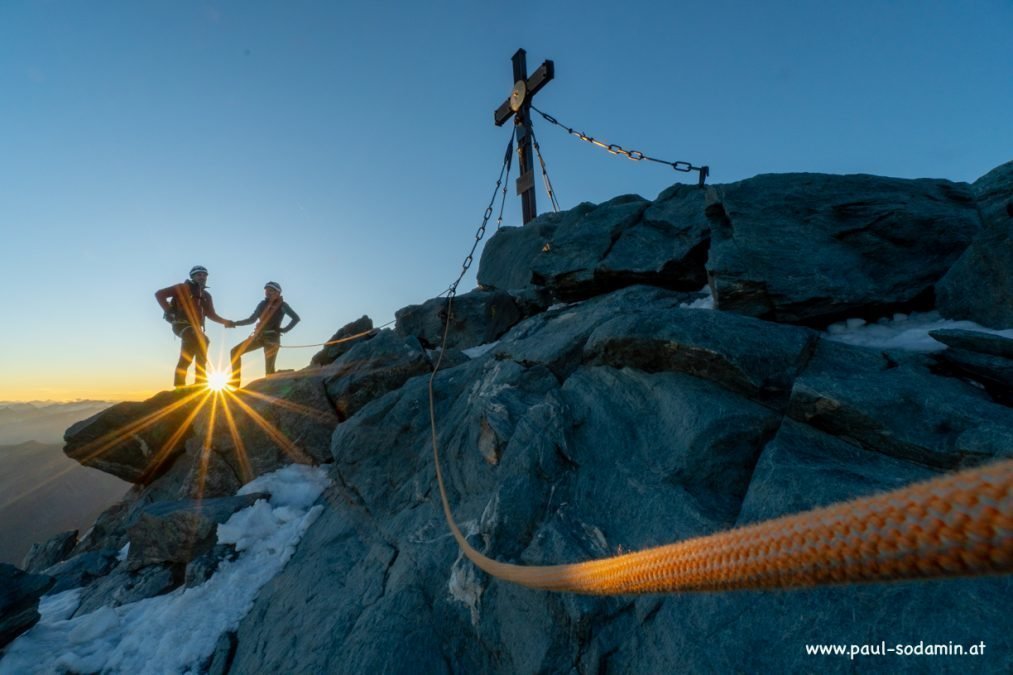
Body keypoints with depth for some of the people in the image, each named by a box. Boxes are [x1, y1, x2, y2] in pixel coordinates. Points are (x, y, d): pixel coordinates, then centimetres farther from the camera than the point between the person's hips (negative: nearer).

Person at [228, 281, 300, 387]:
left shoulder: (282, 305, 0)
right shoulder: (263, 304, 13)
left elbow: (296, 318, -4)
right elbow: (252, 319, 15)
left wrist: (285, 329, -9)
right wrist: (235, 323, 5)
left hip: (272, 338, -6)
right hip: (259, 336, 6)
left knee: (269, 368, -8)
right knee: (235, 351, -4)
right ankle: (235, 381, 0)